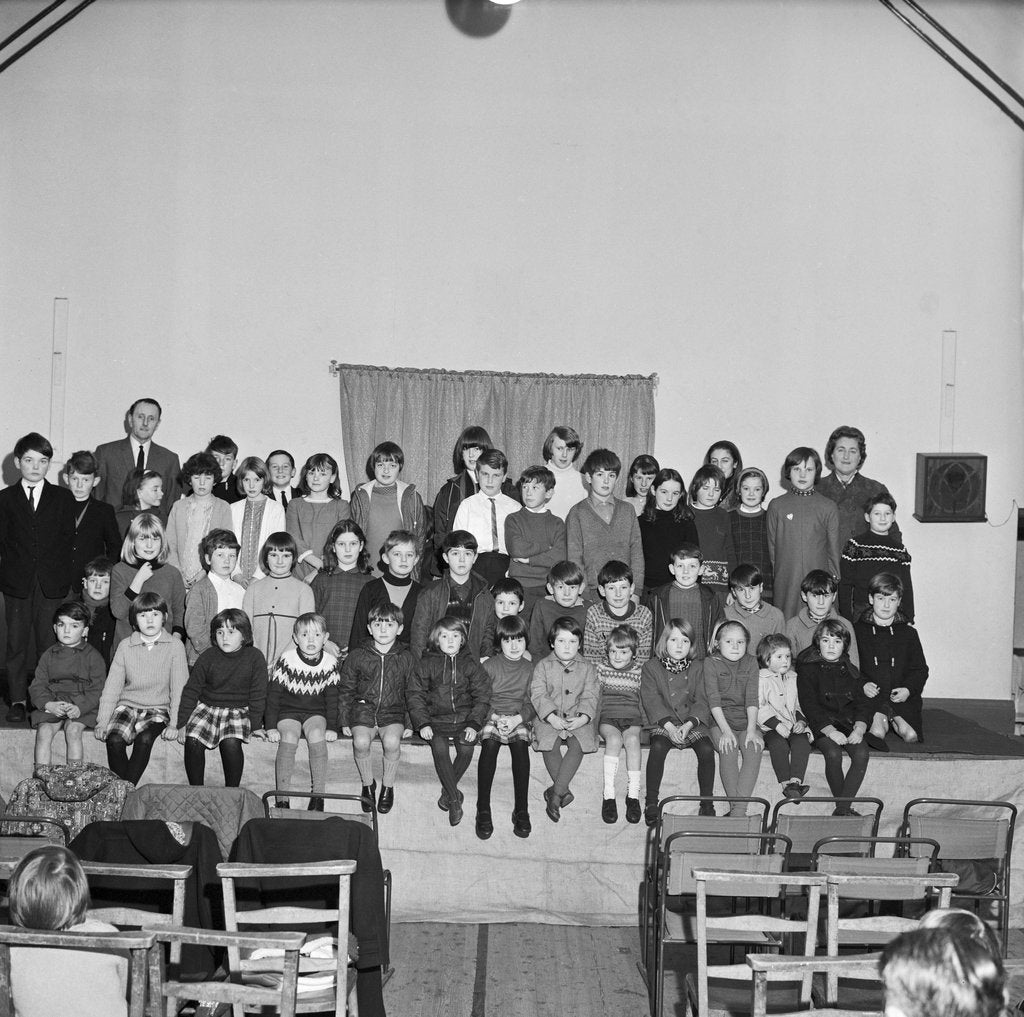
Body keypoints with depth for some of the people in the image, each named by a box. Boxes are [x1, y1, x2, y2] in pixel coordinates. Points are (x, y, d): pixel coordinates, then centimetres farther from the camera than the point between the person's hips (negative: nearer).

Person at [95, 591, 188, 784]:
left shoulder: (174, 646, -2)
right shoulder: (125, 646, 4)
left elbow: (179, 687, -4)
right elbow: (112, 685, 5)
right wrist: (102, 721, -4)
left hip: (158, 709, -2)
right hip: (128, 705, 2)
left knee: (144, 739, -31)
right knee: (114, 740, -26)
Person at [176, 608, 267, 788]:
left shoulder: (255, 657, -6)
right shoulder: (208, 657, -1)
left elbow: (258, 695, -1)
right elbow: (191, 691, 4)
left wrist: (255, 726, -8)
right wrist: (182, 724, -2)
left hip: (239, 710, -2)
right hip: (206, 707, 2)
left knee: (231, 742, -31)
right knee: (193, 741, -26)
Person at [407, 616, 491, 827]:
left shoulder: (470, 664, 6)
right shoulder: (426, 663, 5)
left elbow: (482, 695, 4)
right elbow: (414, 694, 4)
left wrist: (474, 724, -9)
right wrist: (422, 723, -8)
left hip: (464, 718, 1)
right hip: (436, 718, -1)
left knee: (466, 749, -24)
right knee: (439, 748, -27)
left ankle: (448, 790, 0)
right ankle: (454, 798, -15)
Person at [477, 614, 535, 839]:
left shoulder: (529, 669, 10)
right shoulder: (489, 665, 6)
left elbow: (533, 703, 7)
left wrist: (518, 718, -12)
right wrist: (493, 717, -12)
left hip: (518, 719, 1)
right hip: (492, 717, -1)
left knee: (520, 744, -31)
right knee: (489, 743, -32)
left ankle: (522, 810, -31)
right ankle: (483, 810, -32)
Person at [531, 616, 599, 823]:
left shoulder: (587, 668, 9)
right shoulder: (543, 666, 6)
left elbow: (591, 696, 1)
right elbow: (538, 694, -4)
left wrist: (583, 717, -17)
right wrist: (552, 717, -18)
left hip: (577, 719, 0)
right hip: (549, 718, 0)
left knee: (578, 743, -29)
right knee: (549, 743, -29)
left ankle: (556, 791, -27)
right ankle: (564, 790, -21)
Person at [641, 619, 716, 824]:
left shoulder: (697, 668, 9)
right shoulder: (651, 667, 4)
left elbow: (702, 702, 1)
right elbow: (652, 702, -5)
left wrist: (688, 725, -17)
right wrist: (669, 726, -19)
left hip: (693, 723, 2)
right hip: (662, 723, -1)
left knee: (706, 749, -26)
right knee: (658, 747, -32)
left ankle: (707, 803, -14)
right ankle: (651, 803, -22)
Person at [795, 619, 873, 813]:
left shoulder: (851, 671, 18)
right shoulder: (808, 669, 5)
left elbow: (864, 704, 10)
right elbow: (809, 706, -5)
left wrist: (859, 728, -11)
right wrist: (830, 731, -19)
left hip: (849, 724, 3)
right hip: (821, 726, -3)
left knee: (862, 753, -27)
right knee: (833, 754, -33)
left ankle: (842, 809, -25)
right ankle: (844, 806, -17)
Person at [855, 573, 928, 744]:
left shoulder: (908, 632, 15)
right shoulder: (858, 630, 10)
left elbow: (920, 669, 14)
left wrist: (908, 689, -6)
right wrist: (862, 685, -12)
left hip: (903, 697, 2)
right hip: (871, 696, -2)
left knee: (911, 735, -30)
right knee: (876, 733, -37)